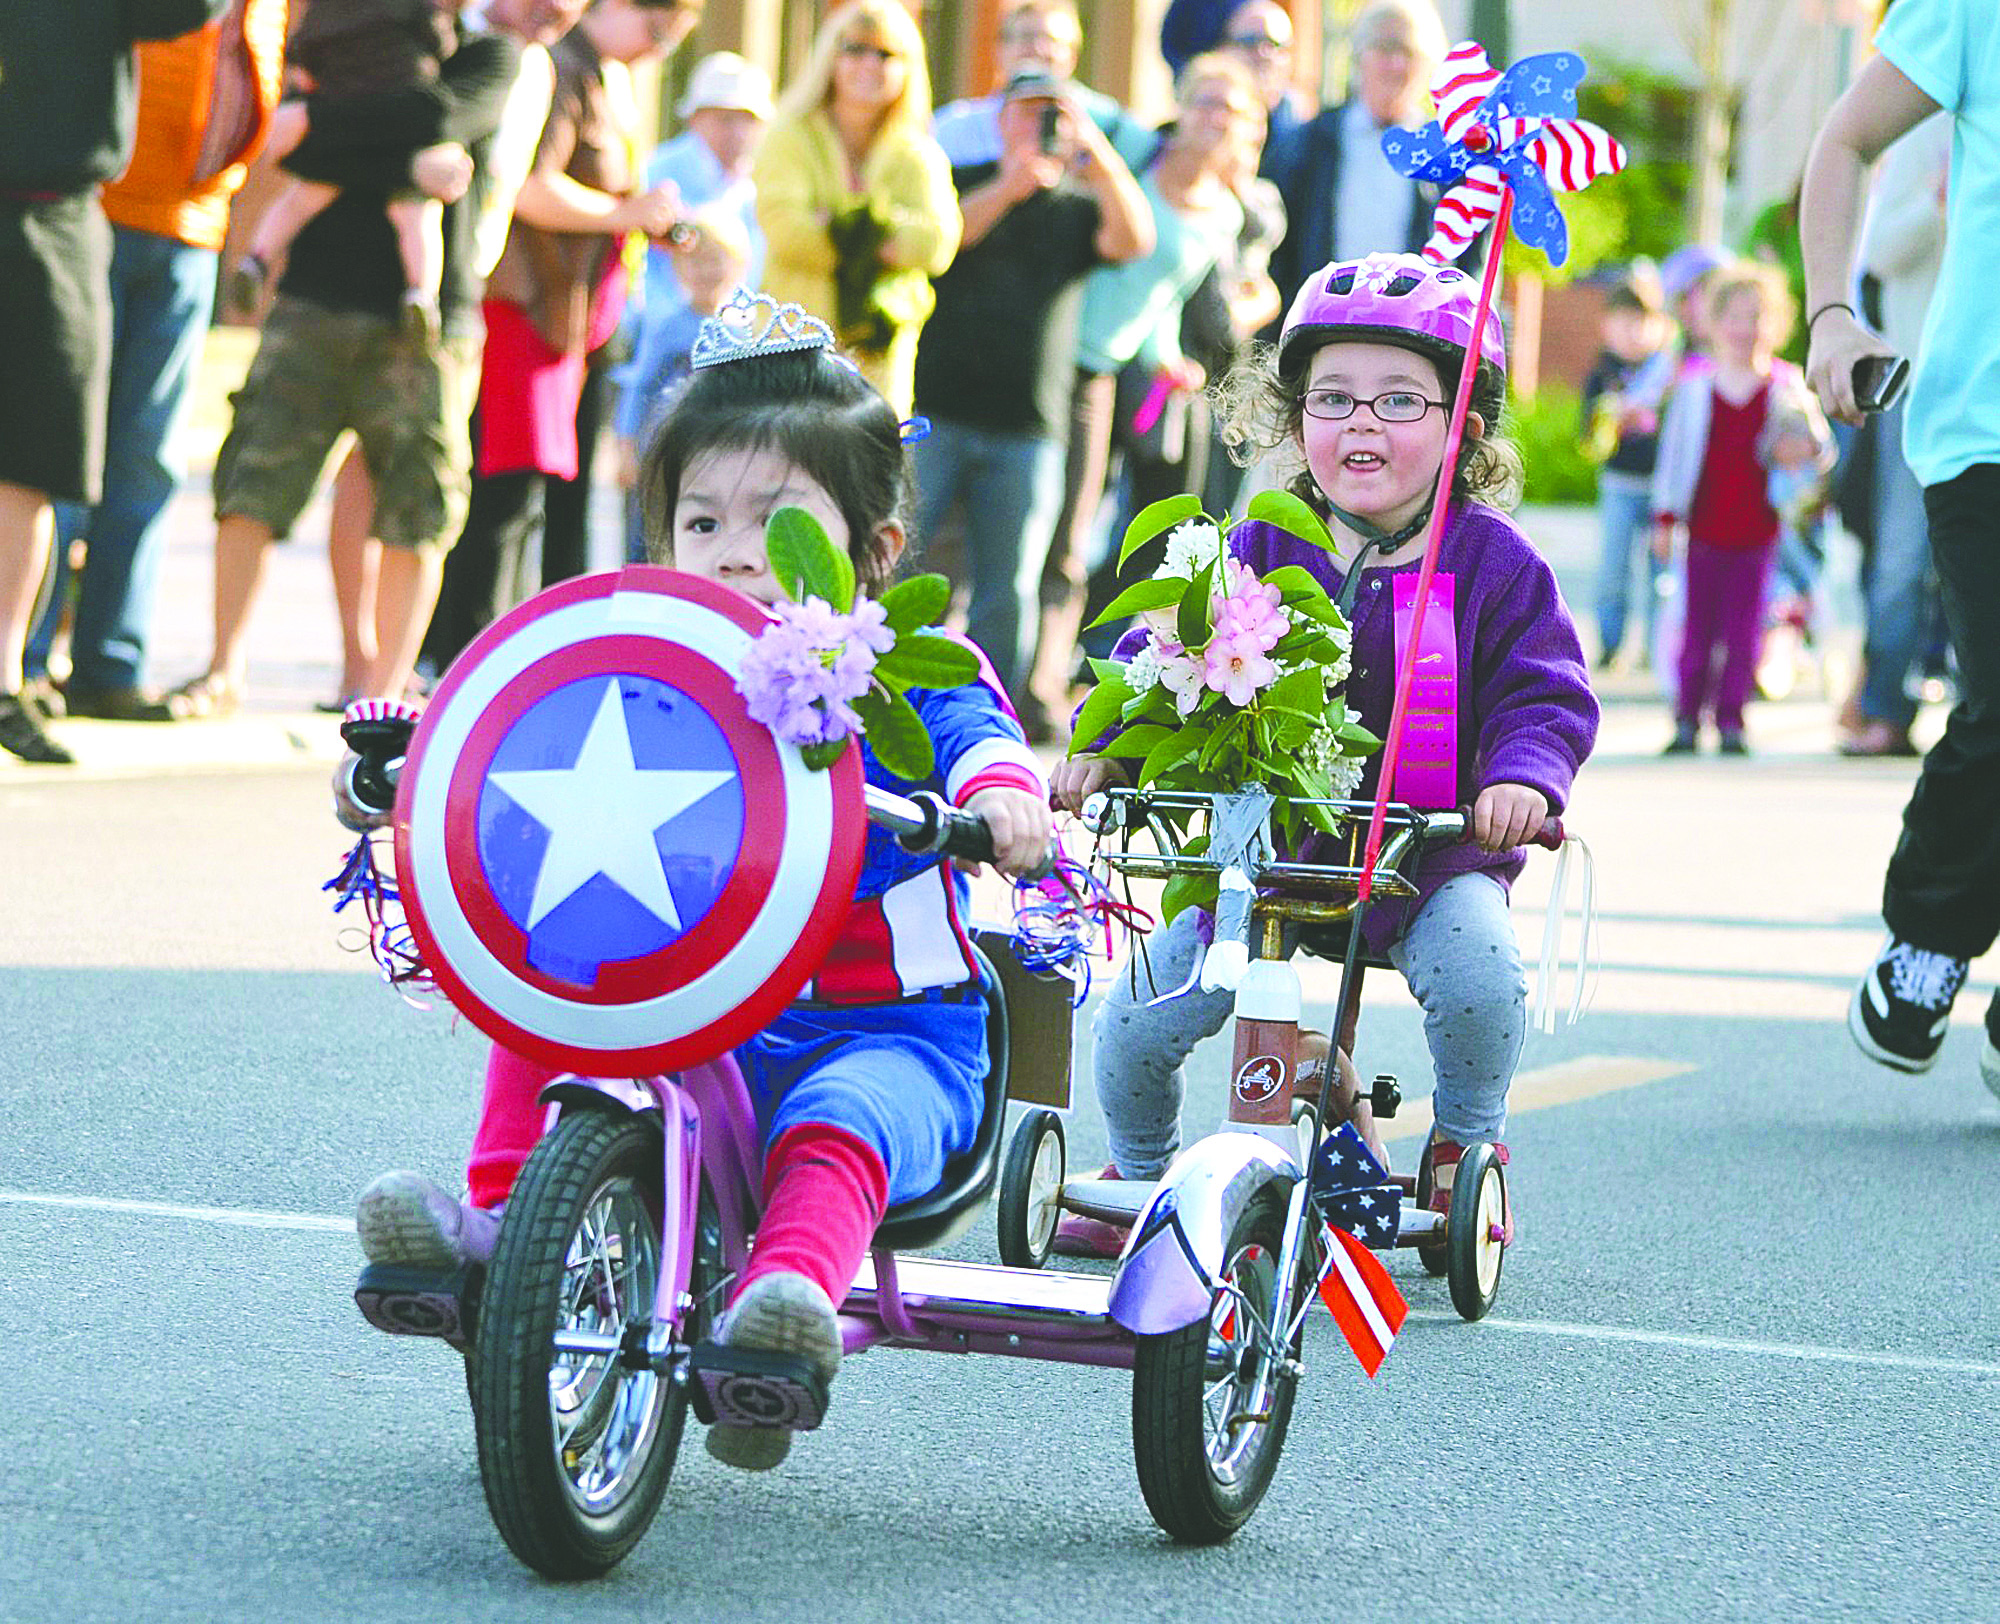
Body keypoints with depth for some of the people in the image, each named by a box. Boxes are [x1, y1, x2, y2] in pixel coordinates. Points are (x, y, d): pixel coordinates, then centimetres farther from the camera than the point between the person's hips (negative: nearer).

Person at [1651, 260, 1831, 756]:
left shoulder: (1787, 387, 3)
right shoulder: (1693, 388, 5)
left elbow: (1823, 446, 5)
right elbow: (1673, 455, 9)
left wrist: (1806, 449, -18)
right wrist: (1666, 518, 6)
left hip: (1757, 530, 0)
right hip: (1704, 529, 0)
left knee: (1744, 630, 1)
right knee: (1698, 626, 2)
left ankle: (1731, 719, 7)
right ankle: (1688, 717, 9)